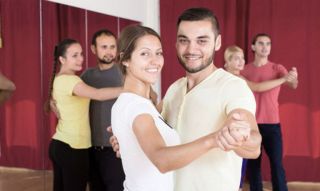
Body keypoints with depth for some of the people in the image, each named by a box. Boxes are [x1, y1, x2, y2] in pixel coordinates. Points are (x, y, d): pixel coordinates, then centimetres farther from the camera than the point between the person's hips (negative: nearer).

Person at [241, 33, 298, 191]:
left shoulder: (277, 68, 2)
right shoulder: (245, 70, 5)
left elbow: (292, 84, -17)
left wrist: (293, 79, -39)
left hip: (272, 123, -1)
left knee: (276, 163, -3)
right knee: (253, 163, 6)